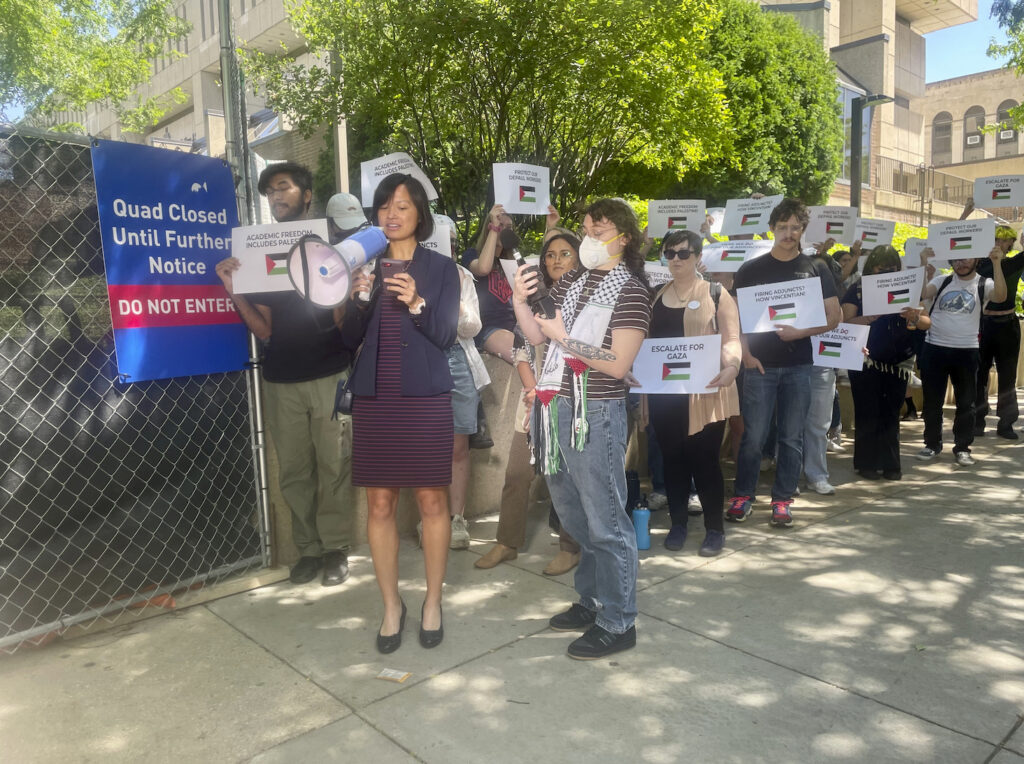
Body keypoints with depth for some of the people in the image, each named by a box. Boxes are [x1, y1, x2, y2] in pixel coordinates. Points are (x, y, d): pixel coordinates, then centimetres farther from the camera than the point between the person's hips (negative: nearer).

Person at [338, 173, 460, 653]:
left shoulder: (440, 267, 4)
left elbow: (446, 335, -3)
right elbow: (349, 338, 5)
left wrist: (417, 303, -20)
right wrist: (360, 297, -13)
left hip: (425, 397, -2)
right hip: (374, 398, 2)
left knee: (432, 501, 4)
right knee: (379, 504, 5)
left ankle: (432, 603, 21)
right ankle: (391, 605, 21)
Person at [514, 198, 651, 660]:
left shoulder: (630, 291, -7)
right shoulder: (570, 281, 13)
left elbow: (619, 364, -16)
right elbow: (536, 336, 10)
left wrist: (564, 337, -15)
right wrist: (520, 303, -6)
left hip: (594, 414, -7)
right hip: (555, 408, 8)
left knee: (605, 522, 0)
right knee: (572, 515, 18)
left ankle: (617, 624, 14)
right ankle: (591, 600, 35)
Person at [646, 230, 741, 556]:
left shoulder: (716, 294, 1)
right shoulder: (656, 297, 14)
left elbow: (732, 340, -6)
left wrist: (731, 367, -26)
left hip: (704, 393, -4)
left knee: (704, 460, 0)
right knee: (673, 458, 9)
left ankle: (715, 528, 14)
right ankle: (678, 523, 23)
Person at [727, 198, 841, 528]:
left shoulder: (816, 270, 7)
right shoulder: (751, 269, 5)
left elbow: (833, 317, 5)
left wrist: (800, 332, -12)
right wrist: (746, 355, -7)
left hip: (798, 365, 1)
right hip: (760, 364, -1)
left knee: (791, 436, 5)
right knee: (754, 435, 1)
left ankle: (782, 500, 15)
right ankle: (743, 496, 13)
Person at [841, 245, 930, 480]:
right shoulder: (858, 290, -1)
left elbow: (927, 322, 5)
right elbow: (847, 322, -9)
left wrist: (915, 318, -17)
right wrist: (871, 316, -24)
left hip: (898, 362, 3)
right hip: (866, 361, -3)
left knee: (891, 413, 8)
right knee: (867, 412, 1)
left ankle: (890, 464, 16)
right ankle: (867, 463, 11)